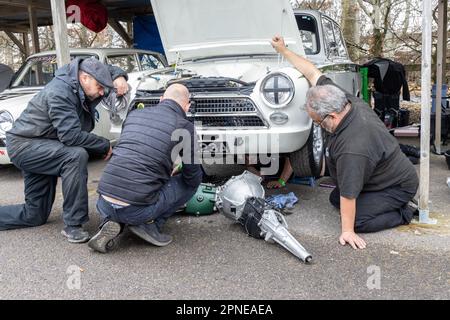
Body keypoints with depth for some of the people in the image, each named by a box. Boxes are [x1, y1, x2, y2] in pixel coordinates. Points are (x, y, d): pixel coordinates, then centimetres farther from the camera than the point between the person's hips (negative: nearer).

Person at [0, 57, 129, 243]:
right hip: (25, 145, -9)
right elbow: (71, 135, -33)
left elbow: (109, 70, 15)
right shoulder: (59, 93, -25)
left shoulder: (80, 88, 0)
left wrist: (119, 77, -9)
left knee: (35, 215, 10)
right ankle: (73, 225, -25)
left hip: (38, 147, 9)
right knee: (76, 156, -34)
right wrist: (105, 146, -22)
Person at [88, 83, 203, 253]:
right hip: (136, 210, -5)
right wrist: (173, 174, 30)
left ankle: (111, 222, 11)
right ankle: (150, 224, 3)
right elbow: (192, 177, 6)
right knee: (195, 179, 15)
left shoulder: (133, 114, 15)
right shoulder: (185, 126, 0)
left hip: (104, 206, 5)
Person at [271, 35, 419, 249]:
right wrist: (283, 50, 1)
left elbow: (349, 193, -32)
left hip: (398, 186, -9)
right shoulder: (346, 101, -16)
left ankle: (404, 212, 4)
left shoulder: (352, 148, -40)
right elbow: (314, 74, -7)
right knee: (335, 199, 13)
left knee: (358, 220, -17)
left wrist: (347, 231, -22)